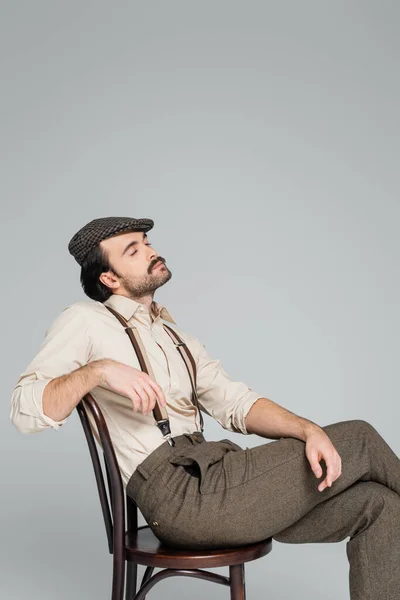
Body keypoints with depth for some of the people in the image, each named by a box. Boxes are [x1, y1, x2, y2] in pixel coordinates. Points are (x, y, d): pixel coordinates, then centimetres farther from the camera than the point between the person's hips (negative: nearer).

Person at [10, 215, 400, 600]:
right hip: (176, 493, -7)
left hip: (211, 475, 7)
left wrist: (310, 430, -5)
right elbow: (25, 410, -8)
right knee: (358, 441, -9)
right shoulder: (84, 321, 4)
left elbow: (235, 403, 13)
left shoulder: (174, 334, 25)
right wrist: (98, 370, -25)